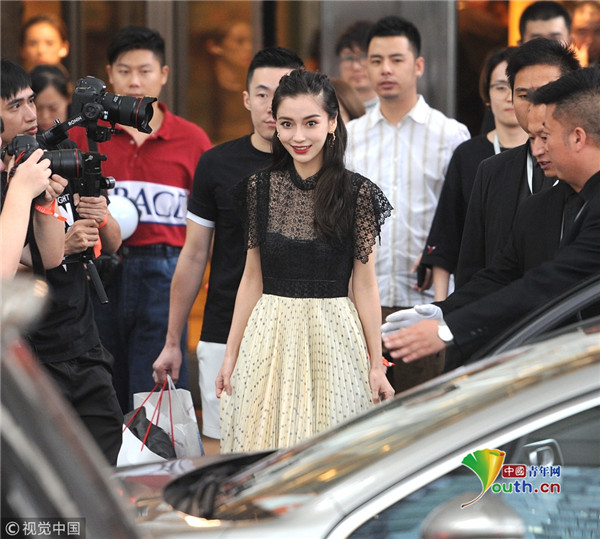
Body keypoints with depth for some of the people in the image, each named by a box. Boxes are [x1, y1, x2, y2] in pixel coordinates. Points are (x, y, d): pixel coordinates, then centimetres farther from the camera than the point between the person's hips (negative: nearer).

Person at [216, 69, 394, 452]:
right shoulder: (261, 188, 4)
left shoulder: (357, 192, -4)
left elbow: (365, 284, -2)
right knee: (266, 448, 4)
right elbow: (252, 278, 9)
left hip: (333, 341, -2)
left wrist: (376, 364, -2)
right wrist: (231, 356, 8)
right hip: (269, 339, 2)